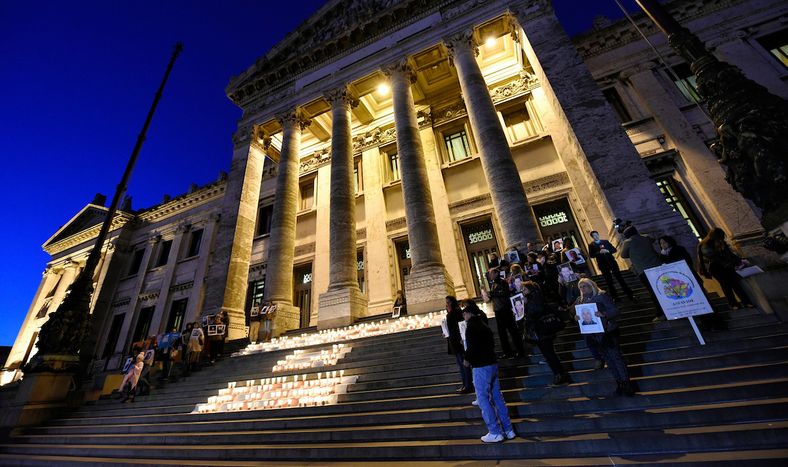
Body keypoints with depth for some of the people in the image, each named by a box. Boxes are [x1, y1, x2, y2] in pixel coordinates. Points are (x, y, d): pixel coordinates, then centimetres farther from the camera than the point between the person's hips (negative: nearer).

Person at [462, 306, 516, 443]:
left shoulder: (471, 327, -14)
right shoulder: (484, 325, 12)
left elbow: (472, 347, -24)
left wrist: (467, 359, -6)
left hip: (481, 367, -9)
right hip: (492, 363, 9)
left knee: (483, 400, 3)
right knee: (497, 397, 15)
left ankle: (495, 433, 8)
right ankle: (508, 430, 22)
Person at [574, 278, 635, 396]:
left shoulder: (602, 296, -10)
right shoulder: (580, 300, 5)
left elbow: (615, 310, -14)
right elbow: (578, 314, 9)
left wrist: (603, 314, -32)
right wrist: (576, 317, -13)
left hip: (607, 332, -5)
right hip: (593, 335, 5)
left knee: (616, 357, 2)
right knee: (607, 359, 13)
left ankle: (626, 383, 16)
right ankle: (619, 383, 25)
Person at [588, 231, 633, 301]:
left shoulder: (605, 241, 8)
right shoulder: (591, 245, 0)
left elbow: (614, 250, 5)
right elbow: (591, 255, -8)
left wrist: (608, 251, -14)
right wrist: (599, 252, -21)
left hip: (612, 262, 2)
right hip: (603, 265, -1)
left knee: (620, 278, 4)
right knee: (609, 281, 5)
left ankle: (629, 295, 12)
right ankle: (615, 297, 12)